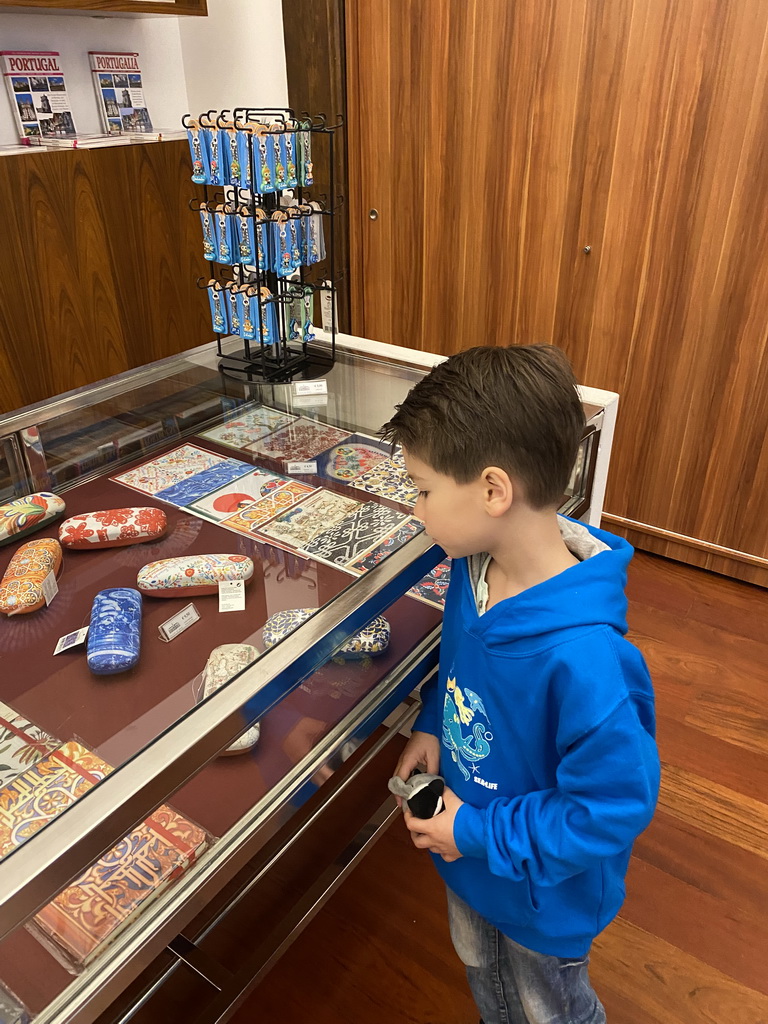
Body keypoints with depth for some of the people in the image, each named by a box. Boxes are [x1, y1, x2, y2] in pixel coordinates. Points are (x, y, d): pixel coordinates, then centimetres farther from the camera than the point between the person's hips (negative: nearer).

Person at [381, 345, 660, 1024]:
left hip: (543, 894, -6)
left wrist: (481, 834, -24)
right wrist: (434, 721, -11)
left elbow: (615, 808, -30)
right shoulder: (476, 569, -17)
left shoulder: (582, 659, -43)